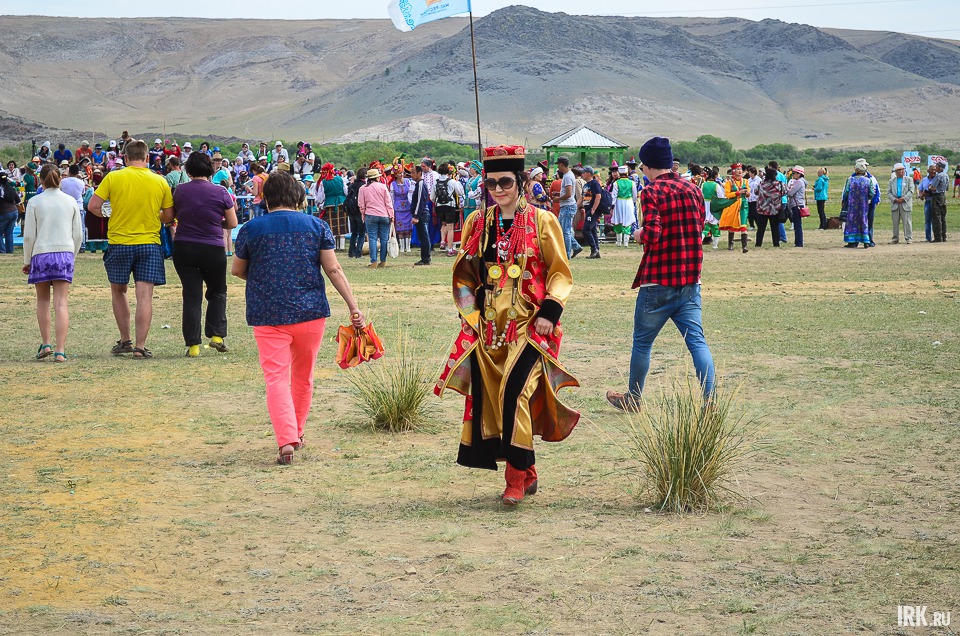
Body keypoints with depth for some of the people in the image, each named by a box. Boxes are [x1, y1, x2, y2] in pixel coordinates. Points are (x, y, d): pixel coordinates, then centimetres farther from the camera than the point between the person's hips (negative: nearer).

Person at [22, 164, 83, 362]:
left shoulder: (35, 202, -2)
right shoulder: (70, 201, 5)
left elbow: (29, 236, -2)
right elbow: (78, 235, 7)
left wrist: (27, 261, 10)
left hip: (41, 255, -1)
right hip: (65, 254, 1)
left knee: (43, 300, 16)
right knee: (61, 304, -3)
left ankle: (46, 344, 11)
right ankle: (60, 350, -10)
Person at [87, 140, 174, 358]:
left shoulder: (113, 178, -4)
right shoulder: (160, 182, -1)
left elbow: (93, 206, -6)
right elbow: (168, 215, 5)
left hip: (119, 243, 0)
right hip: (149, 244, 0)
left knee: (118, 291, 18)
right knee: (144, 297, -1)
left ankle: (125, 340, 22)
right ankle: (140, 346, -6)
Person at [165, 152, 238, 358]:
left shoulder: (179, 190, -1)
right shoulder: (220, 193, -6)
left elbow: (167, 217, 9)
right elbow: (232, 223, -1)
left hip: (183, 248, 1)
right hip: (212, 250, -1)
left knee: (191, 296, 4)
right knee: (217, 292, 19)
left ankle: (193, 345, 1)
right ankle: (216, 335, 8)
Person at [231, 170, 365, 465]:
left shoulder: (251, 229, 0)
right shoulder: (317, 226, 3)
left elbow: (237, 270, 11)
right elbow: (333, 269, -2)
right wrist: (353, 307, -1)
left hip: (268, 316, -2)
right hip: (310, 313, 2)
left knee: (276, 378, -4)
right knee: (303, 377, 18)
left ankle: (286, 441, -21)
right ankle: (297, 434, 32)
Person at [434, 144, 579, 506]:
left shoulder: (542, 222, -1)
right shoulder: (477, 222, 10)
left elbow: (561, 274, 1)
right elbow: (464, 274, 17)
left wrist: (549, 312, -12)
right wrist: (470, 313, 4)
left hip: (528, 327, -4)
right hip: (488, 327, 4)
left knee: (515, 392, -19)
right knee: (486, 395, 2)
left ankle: (517, 477, -9)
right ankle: (526, 475, 17)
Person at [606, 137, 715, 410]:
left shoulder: (652, 192, -10)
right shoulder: (693, 189, 7)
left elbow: (652, 234, -20)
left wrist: (639, 235, 1)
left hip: (658, 281, -5)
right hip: (690, 280, 5)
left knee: (642, 342, 12)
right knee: (697, 341, 0)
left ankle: (633, 398, 25)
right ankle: (709, 400, -12)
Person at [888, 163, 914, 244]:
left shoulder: (909, 179, 8)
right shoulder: (892, 181, 15)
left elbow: (911, 191, -2)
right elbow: (888, 192, 8)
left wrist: (903, 199, -13)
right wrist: (894, 199, -9)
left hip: (905, 203, -2)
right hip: (895, 204, 2)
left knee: (907, 221, -5)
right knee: (895, 222, 4)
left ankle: (908, 238, -2)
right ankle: (895, 238, 9)